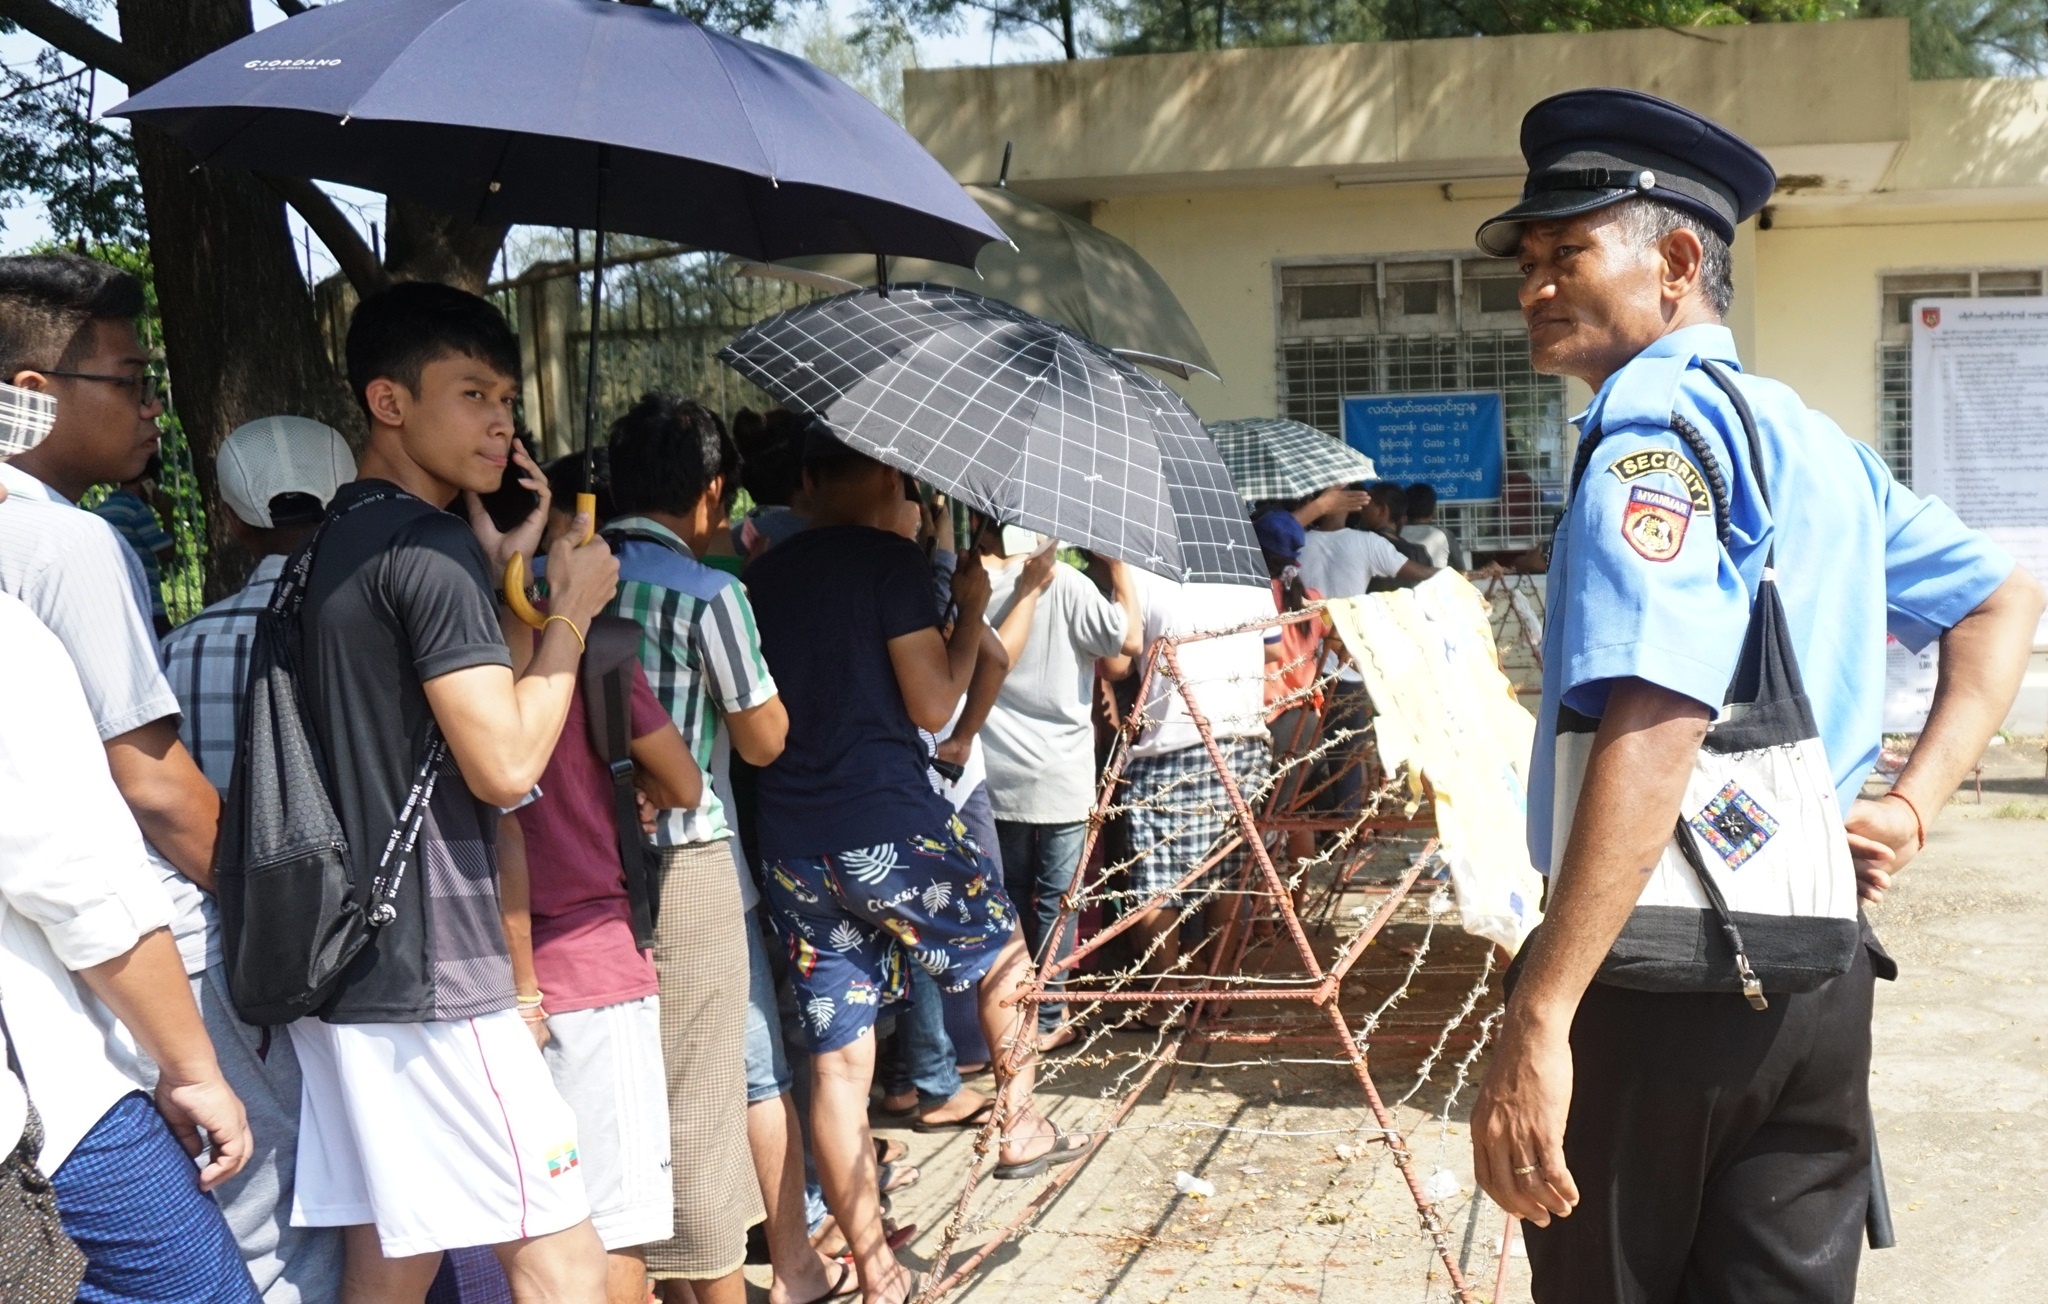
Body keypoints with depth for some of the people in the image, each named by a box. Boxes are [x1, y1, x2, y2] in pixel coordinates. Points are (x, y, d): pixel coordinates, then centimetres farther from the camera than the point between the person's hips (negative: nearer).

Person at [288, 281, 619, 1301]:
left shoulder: (342, 539, 16)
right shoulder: (428, 547, -14)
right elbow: (505, 765, -20)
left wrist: (499, 573, 15)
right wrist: (570, 612, -7)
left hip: (344, 970, 10)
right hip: (430, 976, -10)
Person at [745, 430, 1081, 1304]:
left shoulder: (762, 576, 11)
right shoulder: (891, 561, -7)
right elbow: (932, 707, -8)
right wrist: (972, 610, 4)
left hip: (792, 846, 5)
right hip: (889, 826, -5)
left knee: (837, 1061, 7)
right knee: (1000, 951, 24)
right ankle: (1019, 1125, 31)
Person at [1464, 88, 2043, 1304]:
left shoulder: (1654, 424, -14)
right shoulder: (1819, 439, 13)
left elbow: (1657, 730, -27)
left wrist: (1536, 1020, -29)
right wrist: (1912, 805, 14)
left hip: (1660, 980, -7)